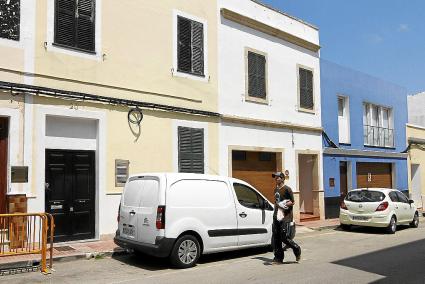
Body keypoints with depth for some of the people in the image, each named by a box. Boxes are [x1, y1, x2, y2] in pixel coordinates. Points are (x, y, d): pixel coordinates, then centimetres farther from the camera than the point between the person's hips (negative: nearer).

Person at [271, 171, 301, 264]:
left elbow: (292, 202, -10)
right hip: (276, 216, 8)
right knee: (276, 238, 4)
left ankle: (297, 250, 15)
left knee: (284, 237, -10)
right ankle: (278, 258, 12)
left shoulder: (287, 189, -7)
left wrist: (283, 205, -20)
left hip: (285, 217, -7)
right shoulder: (276, 189, 17)